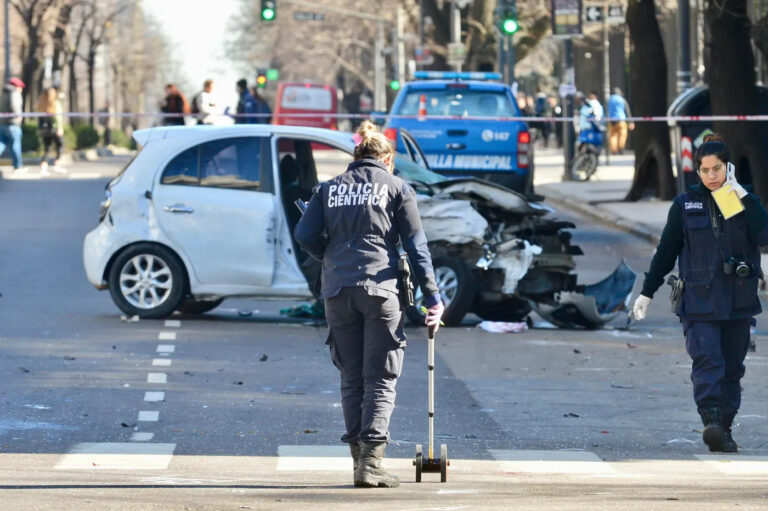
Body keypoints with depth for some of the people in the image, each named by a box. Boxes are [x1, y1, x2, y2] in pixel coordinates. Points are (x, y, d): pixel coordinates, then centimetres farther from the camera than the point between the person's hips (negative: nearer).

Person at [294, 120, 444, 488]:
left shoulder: (329, 188, 14)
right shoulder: (396, 188, 6)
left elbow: (305, 235, 4)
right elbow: (416, 245, 2)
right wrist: (432, 296, 4)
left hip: (337, 291, 3)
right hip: (380, 288, -3)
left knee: (351, 380, 11)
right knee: (380, 381, 0)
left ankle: (360, 460, 8)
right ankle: (371, 462, -12)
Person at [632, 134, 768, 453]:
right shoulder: (686, 204, 5)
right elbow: (666, 252, 9)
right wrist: (647, 292, 9)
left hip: (738, 301, 2)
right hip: (699, 300, -2)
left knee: (732, 367, 5)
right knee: (707, 361, -18)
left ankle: (724, 430, 11)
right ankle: (712, 423, -30)